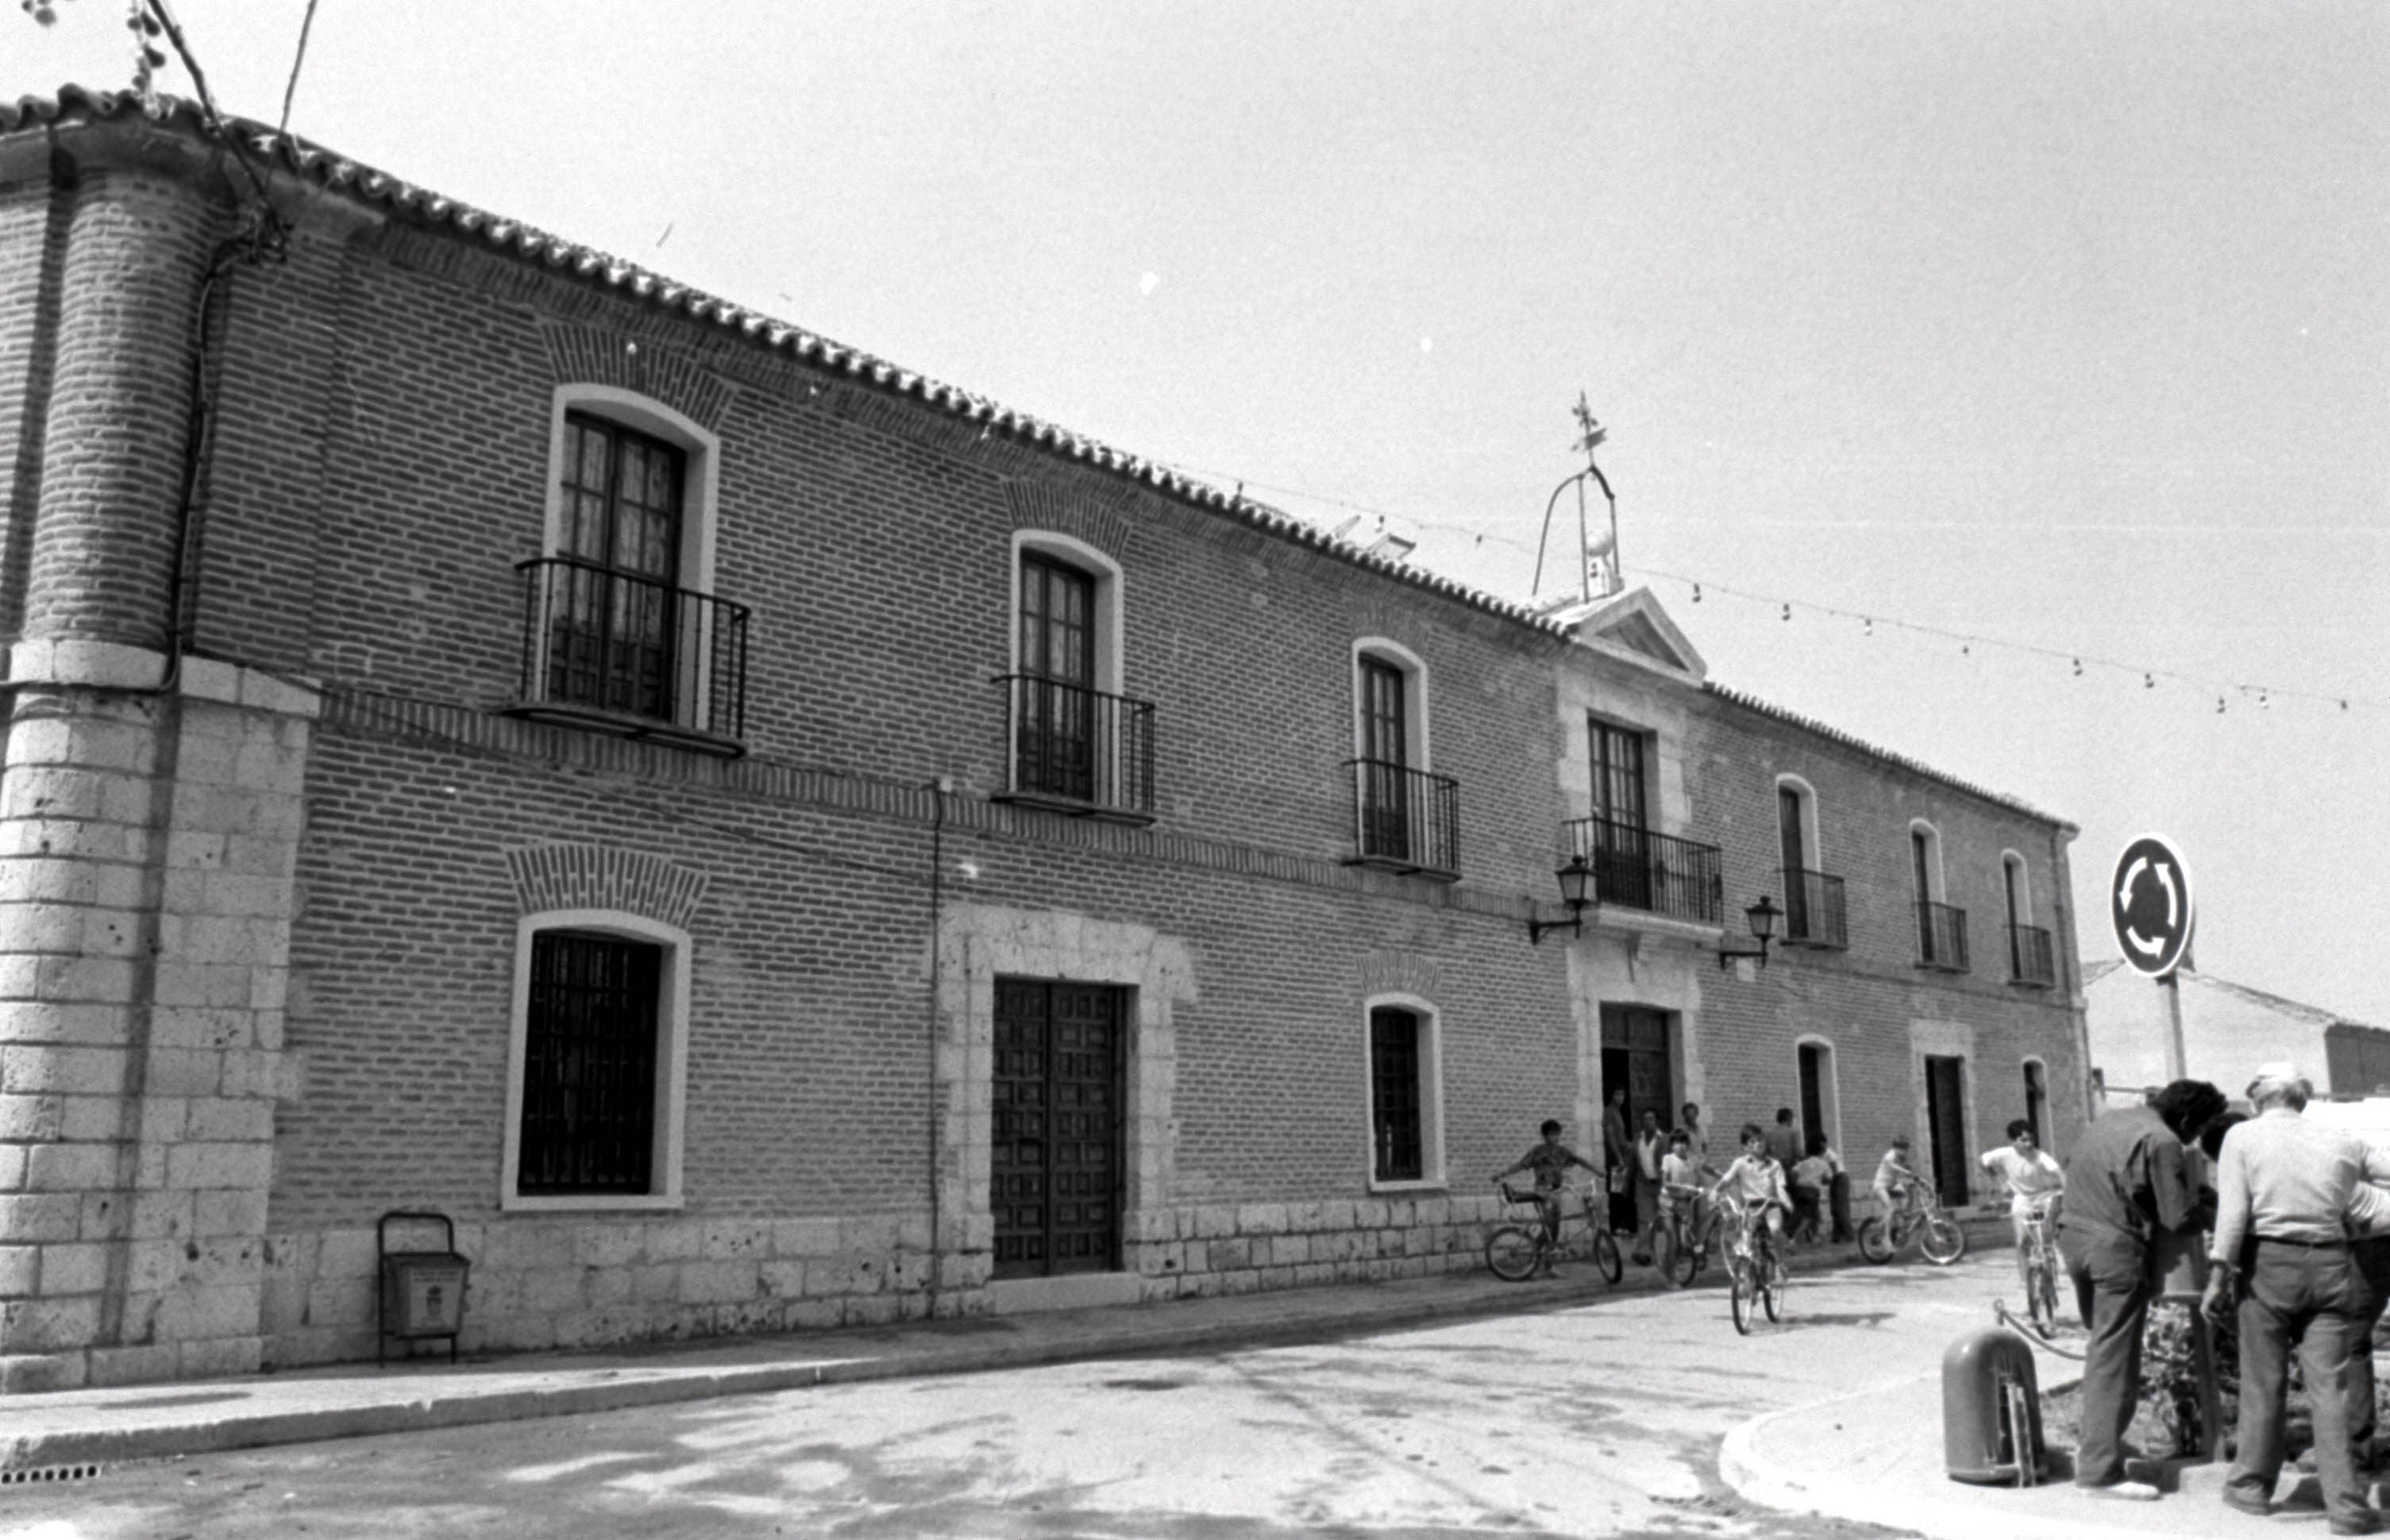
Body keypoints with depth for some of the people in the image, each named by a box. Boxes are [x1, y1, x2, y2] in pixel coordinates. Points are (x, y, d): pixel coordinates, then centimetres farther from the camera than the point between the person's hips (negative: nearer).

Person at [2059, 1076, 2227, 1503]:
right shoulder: (2162, 1142, -12)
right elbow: (2178, 1218, -13)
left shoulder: (2109, 1119, 13)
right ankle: (2100, 1468, -6)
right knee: (2115, 1359, -5)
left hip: (2073, 1236, 8)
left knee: (2102, 1343, 23)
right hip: (2117, 1248, -8)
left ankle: (2094, 1441, 29)